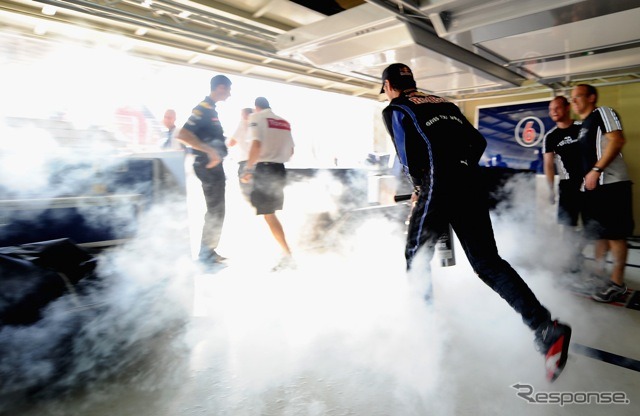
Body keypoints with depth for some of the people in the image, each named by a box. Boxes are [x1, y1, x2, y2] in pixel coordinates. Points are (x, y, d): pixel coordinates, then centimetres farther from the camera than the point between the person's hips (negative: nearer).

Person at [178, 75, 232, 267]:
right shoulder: (203, 108, -15)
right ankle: (206, 255, 6)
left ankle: (209, 252, 25)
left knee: (216, 211, 15)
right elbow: (183, 134, -26)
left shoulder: (210, 109, 14)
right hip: (209, 166, -10)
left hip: (214, 165, 10)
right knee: (215, 212, -4)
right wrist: (210, 151, -30)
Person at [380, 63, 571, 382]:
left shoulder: (394, 110, 7)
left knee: (416, 255, 13)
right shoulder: (443, 103, 25)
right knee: (487, 262, 6)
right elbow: (478, 142, 19)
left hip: (438, 188, -6)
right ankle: (547, 328, -5)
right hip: (471, 185, 6)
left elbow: (410, 159, -5)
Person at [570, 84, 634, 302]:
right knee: (598, 233, 14)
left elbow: (617, 140, -17)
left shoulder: (603, 113, -4)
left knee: (615, 234, -5)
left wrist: (596, 170, -21)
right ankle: (598, 274, 25)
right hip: (593, 185, 9)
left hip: (611, 183, -9)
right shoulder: (583, 126, 21)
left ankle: (617, 283, 3)